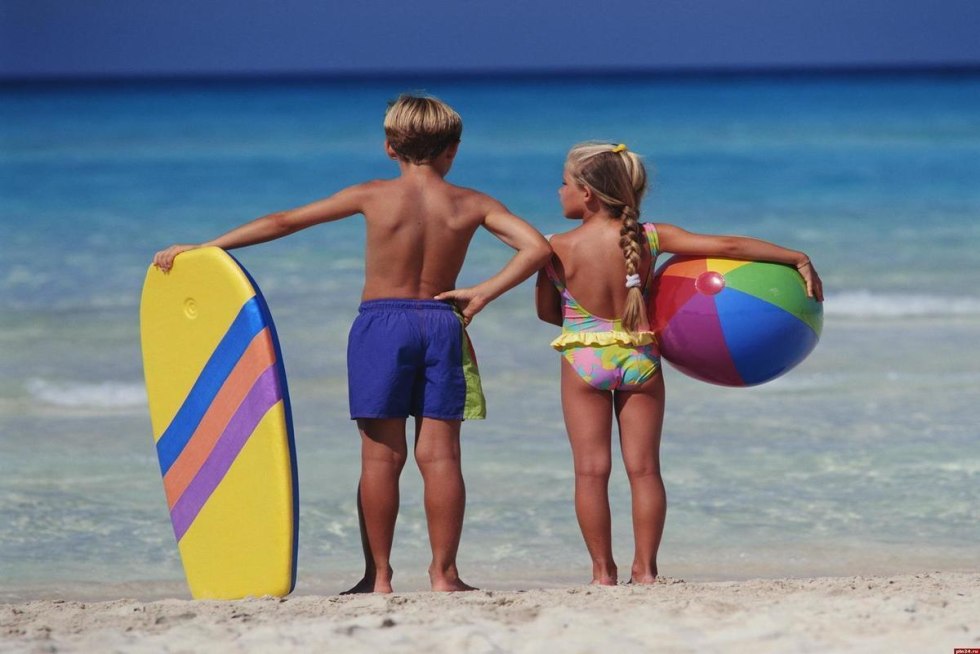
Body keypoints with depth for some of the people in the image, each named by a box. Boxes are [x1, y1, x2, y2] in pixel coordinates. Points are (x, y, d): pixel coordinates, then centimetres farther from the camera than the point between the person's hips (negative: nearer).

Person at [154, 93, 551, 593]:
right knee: (440, 453, 3)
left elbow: (283, 222, 3)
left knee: (382, 455, 1)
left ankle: (378, 575, 2)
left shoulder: (374, 196, -1)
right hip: (442, 323, 1)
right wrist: (482, 293, -5)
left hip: (381, 323, -1)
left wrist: (201, 248, 7)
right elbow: (537, 247, -7)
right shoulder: (471, 204, 2)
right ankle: (443, 572, 3)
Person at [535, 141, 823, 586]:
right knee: (644, 468, 8)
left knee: (591, 469, 3)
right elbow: (729, 246, -9)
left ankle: (603, 571, 3)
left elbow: (547, 311, 1)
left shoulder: (560, 248, -11)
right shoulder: (650, 237, -6)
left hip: (585, 360, -2)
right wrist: (798, 259, -2)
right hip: (640, 359, 2)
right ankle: (645, 569, 8)